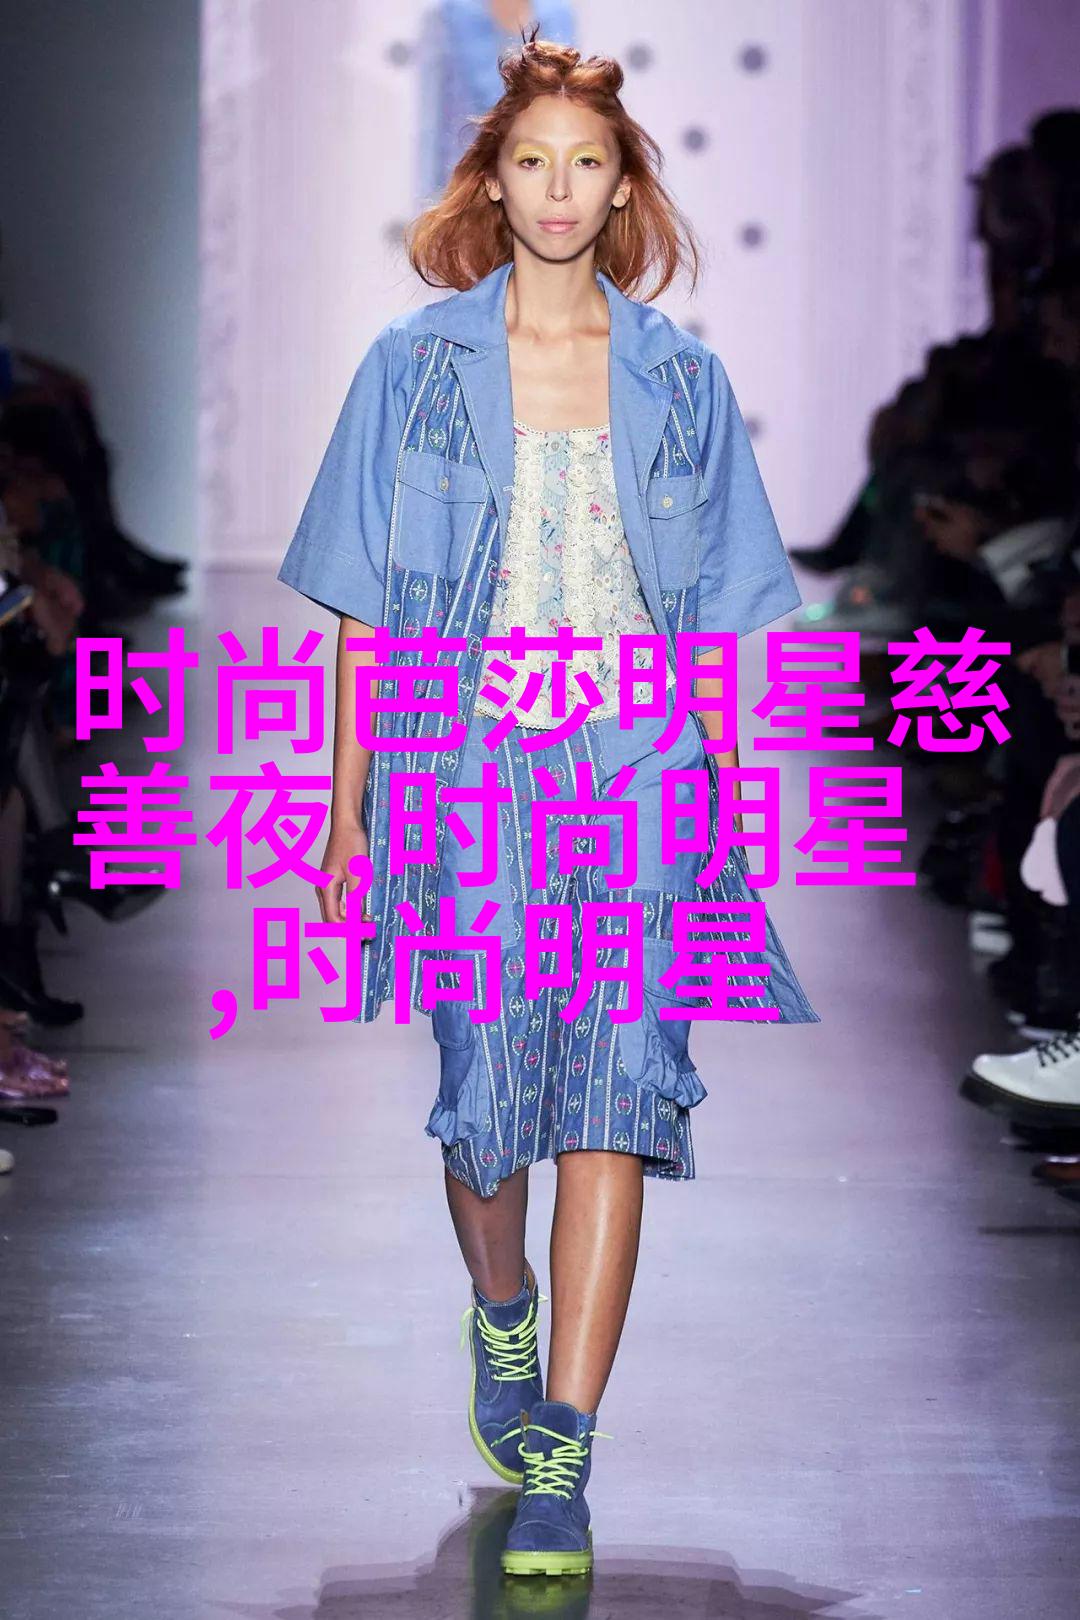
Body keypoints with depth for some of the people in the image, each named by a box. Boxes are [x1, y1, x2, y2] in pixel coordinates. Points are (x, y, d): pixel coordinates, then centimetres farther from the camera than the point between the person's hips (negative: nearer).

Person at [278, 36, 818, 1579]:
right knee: (487, 1089, 0)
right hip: (467, 760, 0)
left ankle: (559, 1457, -11)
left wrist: (726, 798, 6)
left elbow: (718, 619, 11)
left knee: (620, 1083, -11)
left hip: (640, 759, 0)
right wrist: (347, 809, 3)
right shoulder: (414, 365, 6)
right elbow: (365, 613, 6)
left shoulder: (682, 379, 9)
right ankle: (502, 1310, 35)